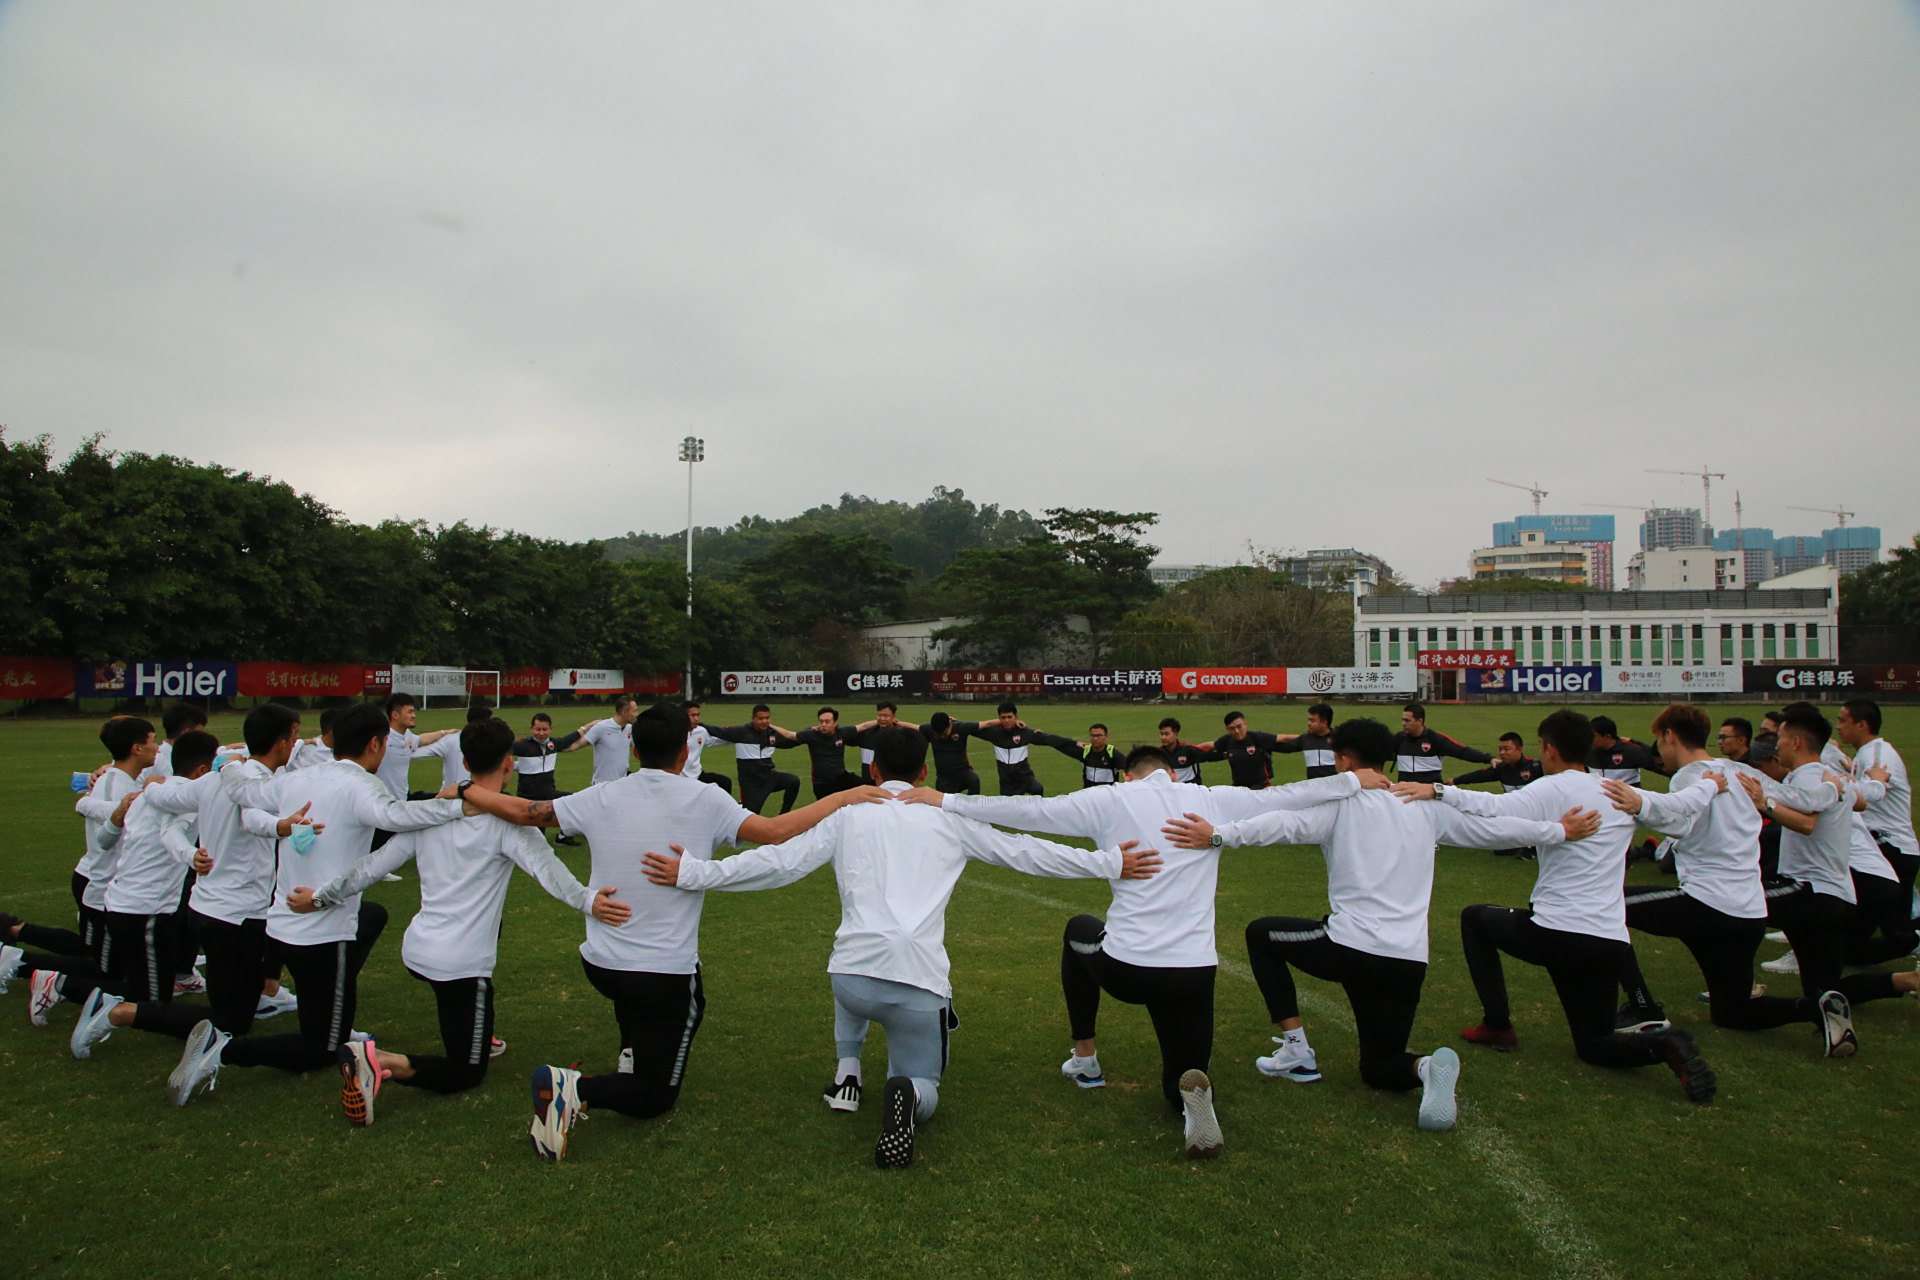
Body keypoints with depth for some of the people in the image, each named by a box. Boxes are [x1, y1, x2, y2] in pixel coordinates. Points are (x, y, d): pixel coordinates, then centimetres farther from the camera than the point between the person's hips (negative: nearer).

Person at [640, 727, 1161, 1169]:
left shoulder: (848, 814, 12)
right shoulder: (950, 818, 12)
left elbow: (778, 861, 7)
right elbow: (1026, 852, 13)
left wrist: (692, 872, 13)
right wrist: (1110, 864, 19)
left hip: (853, 970, 2)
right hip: (920, 983, -2)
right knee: (923, 1084, 16)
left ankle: (847, 1071, 24)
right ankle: (907, 1094, -19)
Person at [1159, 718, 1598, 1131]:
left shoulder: (1341, 802, -3)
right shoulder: (1426, 807, 12)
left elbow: (1284, 824, -21)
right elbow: (1495, 827, 20)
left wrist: (1219, 836, -33)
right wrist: (1561, 830, 35)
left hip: (1349, 946, -5)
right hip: (1409, 963, 5)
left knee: (1261, 933, 21)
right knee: (1379, 1069, 22)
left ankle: (1296, 1051, 15)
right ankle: (1427, 1068, -14)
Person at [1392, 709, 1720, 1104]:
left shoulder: (1554, 789, -8)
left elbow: (1495, 809, -26)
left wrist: (1438, 790, -31)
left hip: (1557, 934, -6)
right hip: (1610, 942, 6)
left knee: (1474, 919, 22)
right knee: (1594, 1045, 18)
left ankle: (1497, 1025, 18)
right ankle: (1664, 1044, -13)